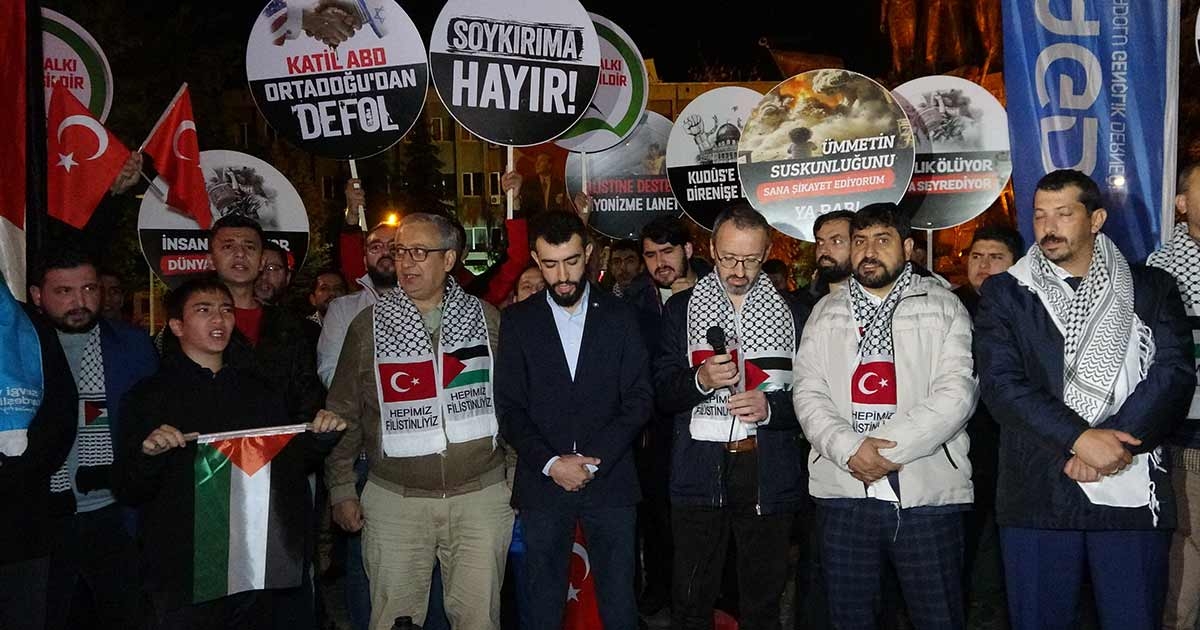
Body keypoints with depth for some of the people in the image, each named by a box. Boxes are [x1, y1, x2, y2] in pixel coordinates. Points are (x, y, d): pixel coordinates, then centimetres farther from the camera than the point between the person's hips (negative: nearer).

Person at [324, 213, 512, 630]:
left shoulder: (487, 318, 4)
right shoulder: (369, 326, 2)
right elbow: (344, 415, 7)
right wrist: (341, 490, 6)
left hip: (481, 495, 0)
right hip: (395, 500, 0)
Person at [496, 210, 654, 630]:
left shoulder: (620, 316, 4)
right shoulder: (517, 321, 3)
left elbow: (639, 398, -1)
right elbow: (509, 407, 0)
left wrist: (593, 460, -11)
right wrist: (551, 463, -13)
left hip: (610, 481, 0)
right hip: (543, 483, 0)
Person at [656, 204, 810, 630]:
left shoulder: (792, 313, 6)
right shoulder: (682, 309, 6)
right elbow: (662, 393, 2)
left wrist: (770, 407, -15)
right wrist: (700, 380, -17)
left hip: (768, 474, 1)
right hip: (700, 472, 0)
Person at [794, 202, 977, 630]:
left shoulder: (943, 307, 4)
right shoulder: (826, 313, 13)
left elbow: (956, 393, -7)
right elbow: (808, 393, 4)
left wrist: (888, 447, -14)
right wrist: (849, 449, -12)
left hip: (927, 491, -2)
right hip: (844, 491, 3)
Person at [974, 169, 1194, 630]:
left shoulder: (1151, 288, 10)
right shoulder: (1005, 293, 7)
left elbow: (1175, 374, -1)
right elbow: (1000, 382, -6)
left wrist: (1114, 443, -14)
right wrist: (1079, 439, -17)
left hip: (1132, 495, 1)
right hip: (1038, 493, 0)